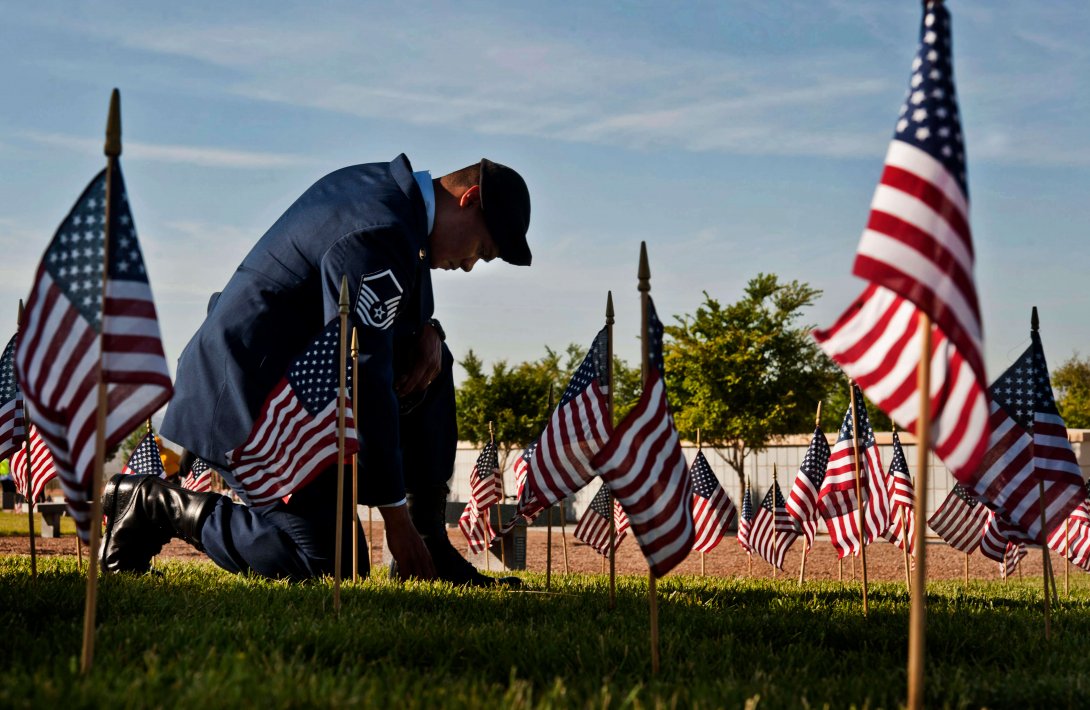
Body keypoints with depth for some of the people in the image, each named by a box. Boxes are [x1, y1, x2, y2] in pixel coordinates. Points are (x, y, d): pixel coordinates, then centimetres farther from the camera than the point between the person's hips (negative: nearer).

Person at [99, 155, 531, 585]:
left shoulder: (380, 182, 8)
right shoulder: (381, 237, -23)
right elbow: (362, 382, -25)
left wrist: (425, 330, 1)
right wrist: (396, 519, -21)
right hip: (247, 400, -11)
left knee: (430, 366, 11)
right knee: (328, 566, -12)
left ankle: (430, 544, 9)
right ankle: (158, 505, -1)